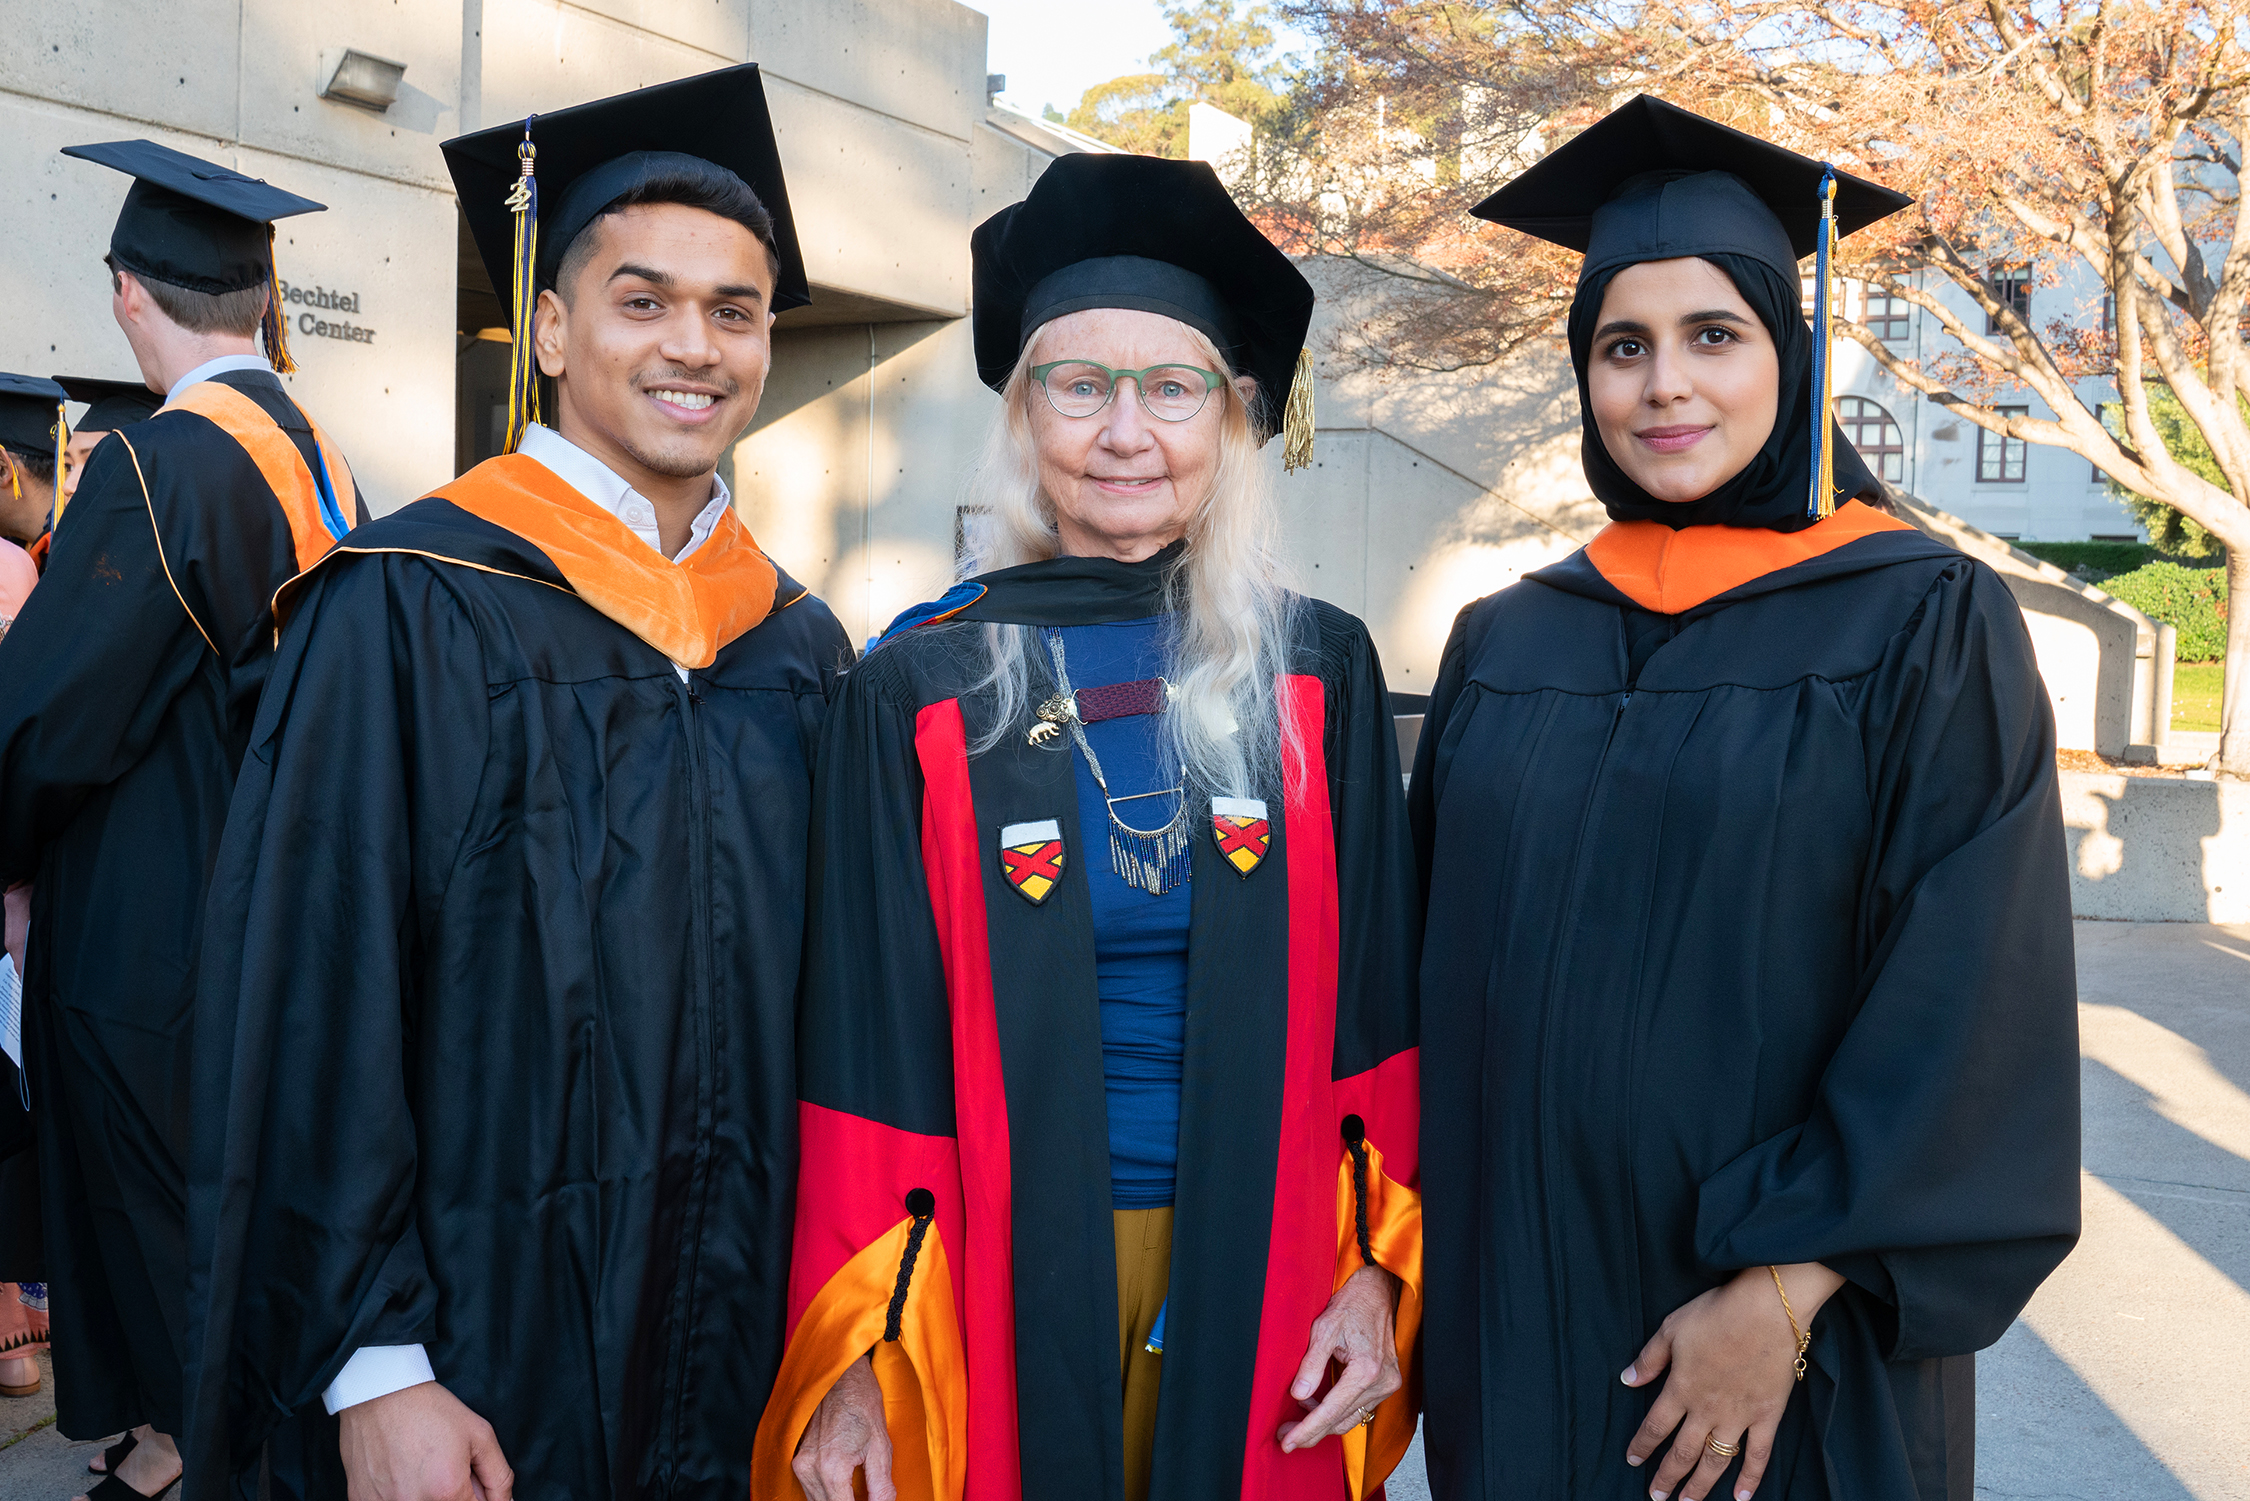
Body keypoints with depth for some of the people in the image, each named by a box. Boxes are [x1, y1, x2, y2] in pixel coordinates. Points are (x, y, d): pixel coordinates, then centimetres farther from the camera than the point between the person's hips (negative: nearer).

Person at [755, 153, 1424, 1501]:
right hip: (1002, 1278, -1)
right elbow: (868, 1042, -4)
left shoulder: (1321, 674, -1)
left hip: (1263, 1280, 2)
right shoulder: (919, 691, -5)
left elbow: (1374, 1002, 2)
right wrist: (848, 1360, -6)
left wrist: (1382, 1270, -4)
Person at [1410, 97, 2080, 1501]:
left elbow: (1968, 1010, -12)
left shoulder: (1927, 625, -7)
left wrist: (1788, 1292, -17)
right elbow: (1446, 976, 7)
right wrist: (1404, 1257, 1)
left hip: (1795, 1340, -3)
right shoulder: (1502, 644, 3)